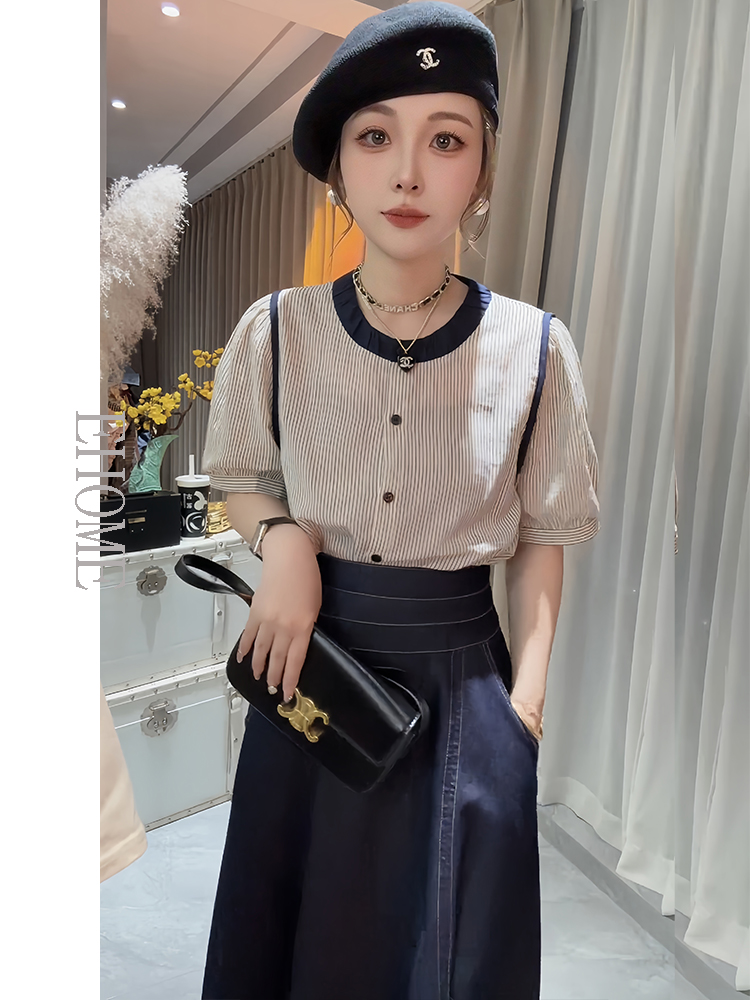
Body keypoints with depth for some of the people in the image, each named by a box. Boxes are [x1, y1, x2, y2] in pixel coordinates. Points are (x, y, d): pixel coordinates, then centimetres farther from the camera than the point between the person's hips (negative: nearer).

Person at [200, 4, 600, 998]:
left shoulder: (534, 346, -9)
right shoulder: (276, 330, -8)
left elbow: (542, 536, -1)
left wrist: (524, 699, -8)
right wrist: (285, 538, -13)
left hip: (464, 679, 0)